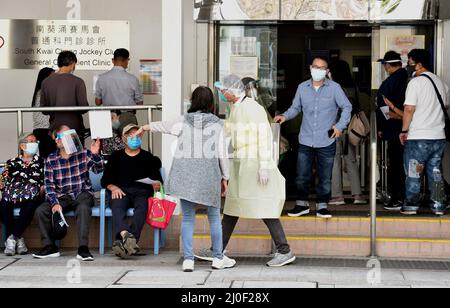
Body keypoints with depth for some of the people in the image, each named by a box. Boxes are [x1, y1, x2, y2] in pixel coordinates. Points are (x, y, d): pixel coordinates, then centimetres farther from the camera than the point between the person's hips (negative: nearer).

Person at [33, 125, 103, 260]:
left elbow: (98, 170, -4)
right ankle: (49, 247, -9)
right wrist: (55, 203, -17)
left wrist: (95, 154, -24)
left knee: (83, 208, -36)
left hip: (83, 193, -2)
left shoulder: (83, 153, 1)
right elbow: (49, 184, -2)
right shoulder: (51, 160, 2)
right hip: (62, 196, 2)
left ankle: (83, 248, -36)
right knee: (41, 211, -19)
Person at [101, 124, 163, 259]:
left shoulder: (148, 157, 23)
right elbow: (105, 180, 17)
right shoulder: (116, 156, 23)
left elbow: (158, 179, 14)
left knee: (142, 206, -35)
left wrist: (157, 184, -10)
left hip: (142, 191, -1)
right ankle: (126, 234, -60)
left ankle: (124, 242, -54)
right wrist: (113, 187, -5)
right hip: (121, 191, 1)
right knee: (117, 206, -34)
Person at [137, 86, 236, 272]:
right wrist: (225, 177, 13)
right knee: (214, 217, 11)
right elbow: (222, 154, 3)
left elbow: (164, 126, 23)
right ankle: (218, 258, 17)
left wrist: (147, 127, 42)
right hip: (209, 173, -1)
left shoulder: (183, 122, 5)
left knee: (188, 217, 7)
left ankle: (188, 259, 5)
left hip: (186, 174, 1)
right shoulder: (217, 125, 2)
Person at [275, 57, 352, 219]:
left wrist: (340, 126, -5)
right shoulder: (302, 87, 6)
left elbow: (347, 107, 5)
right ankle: (302, 204, 21)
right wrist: (285, 116, -2)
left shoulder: (334, 88, -2)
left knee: (325, 177, 5)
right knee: (302, 175, 5)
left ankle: (322, 206, 18)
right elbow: (296, 107, 16)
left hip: (326, 141, -2)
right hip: (306, 140, 2)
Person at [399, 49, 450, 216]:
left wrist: (404, 130, -8)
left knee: (414, 173, 5)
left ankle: (411, 205, 9)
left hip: (418, 137, -6)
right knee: (435, 172, 12)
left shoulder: (416, 82, -11)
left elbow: (409, 109, -16)